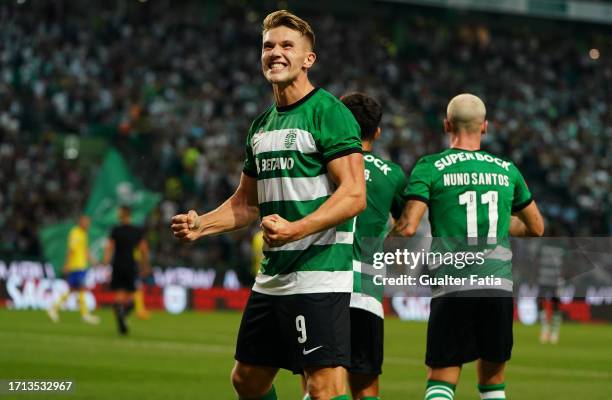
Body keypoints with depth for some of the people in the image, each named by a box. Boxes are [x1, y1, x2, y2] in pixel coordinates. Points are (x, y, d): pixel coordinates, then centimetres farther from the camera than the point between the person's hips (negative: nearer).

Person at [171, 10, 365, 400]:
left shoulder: (328, 112, -9)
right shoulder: (262, 124, 17)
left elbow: (354, 195, -17)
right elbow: (247, 202, 25)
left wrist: (297, 229, -29)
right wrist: (201, 224, 8)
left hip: (320, 274, -9)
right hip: (271, 277, 9)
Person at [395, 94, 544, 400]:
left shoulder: (430, 167, 0)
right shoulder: (506, 170, 11)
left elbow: (407, 228, -9)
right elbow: (535, 228, 22)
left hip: (452, 286, -3)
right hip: (499, 284, 3)